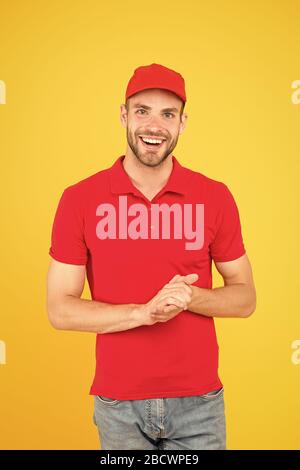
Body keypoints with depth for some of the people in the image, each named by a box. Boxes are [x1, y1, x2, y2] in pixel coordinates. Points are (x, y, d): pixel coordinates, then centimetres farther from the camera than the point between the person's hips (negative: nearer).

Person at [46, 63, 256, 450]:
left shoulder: (215, 197, -4)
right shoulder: (80, 199, -7)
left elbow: (244, 297, 2)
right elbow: (59, 309, -6)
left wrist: (190, 297, -18)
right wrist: (143, 312, -21)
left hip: (198, 401, 1)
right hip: (118, 406, 0)